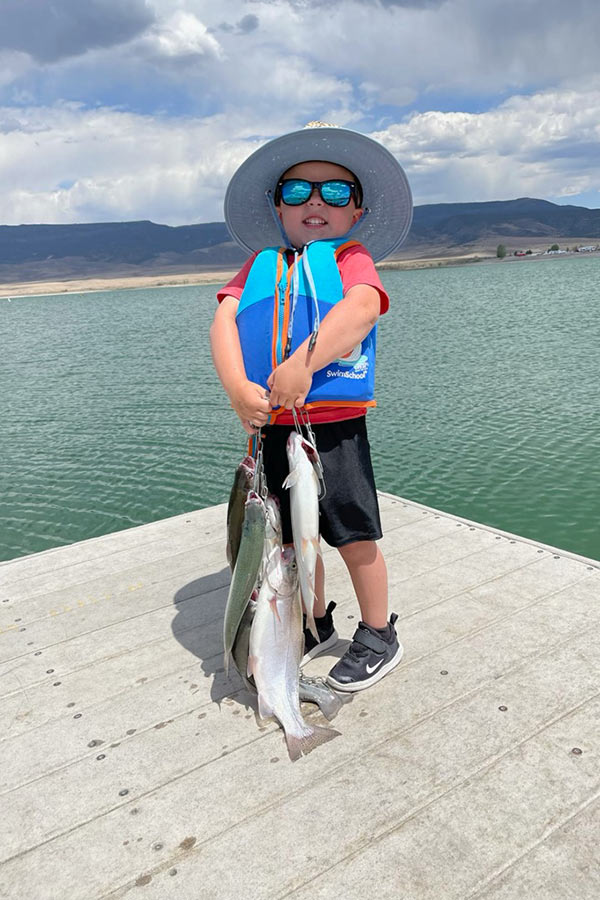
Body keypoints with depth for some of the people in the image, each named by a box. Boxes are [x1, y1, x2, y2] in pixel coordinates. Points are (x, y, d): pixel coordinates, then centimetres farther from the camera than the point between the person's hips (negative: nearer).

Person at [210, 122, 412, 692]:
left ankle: (378, 637, 27)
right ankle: (315, 624, 39)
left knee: (353, 535, 4)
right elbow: (224, 321, -1)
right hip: (270, 424, 5)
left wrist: (304, 362, -31)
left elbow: (362, 307, -20)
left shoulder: (351, 256, 2)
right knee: (292, 535, 16)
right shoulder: (261, 264, 13)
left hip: (334, 424, -4)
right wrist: (237, 388, -18)